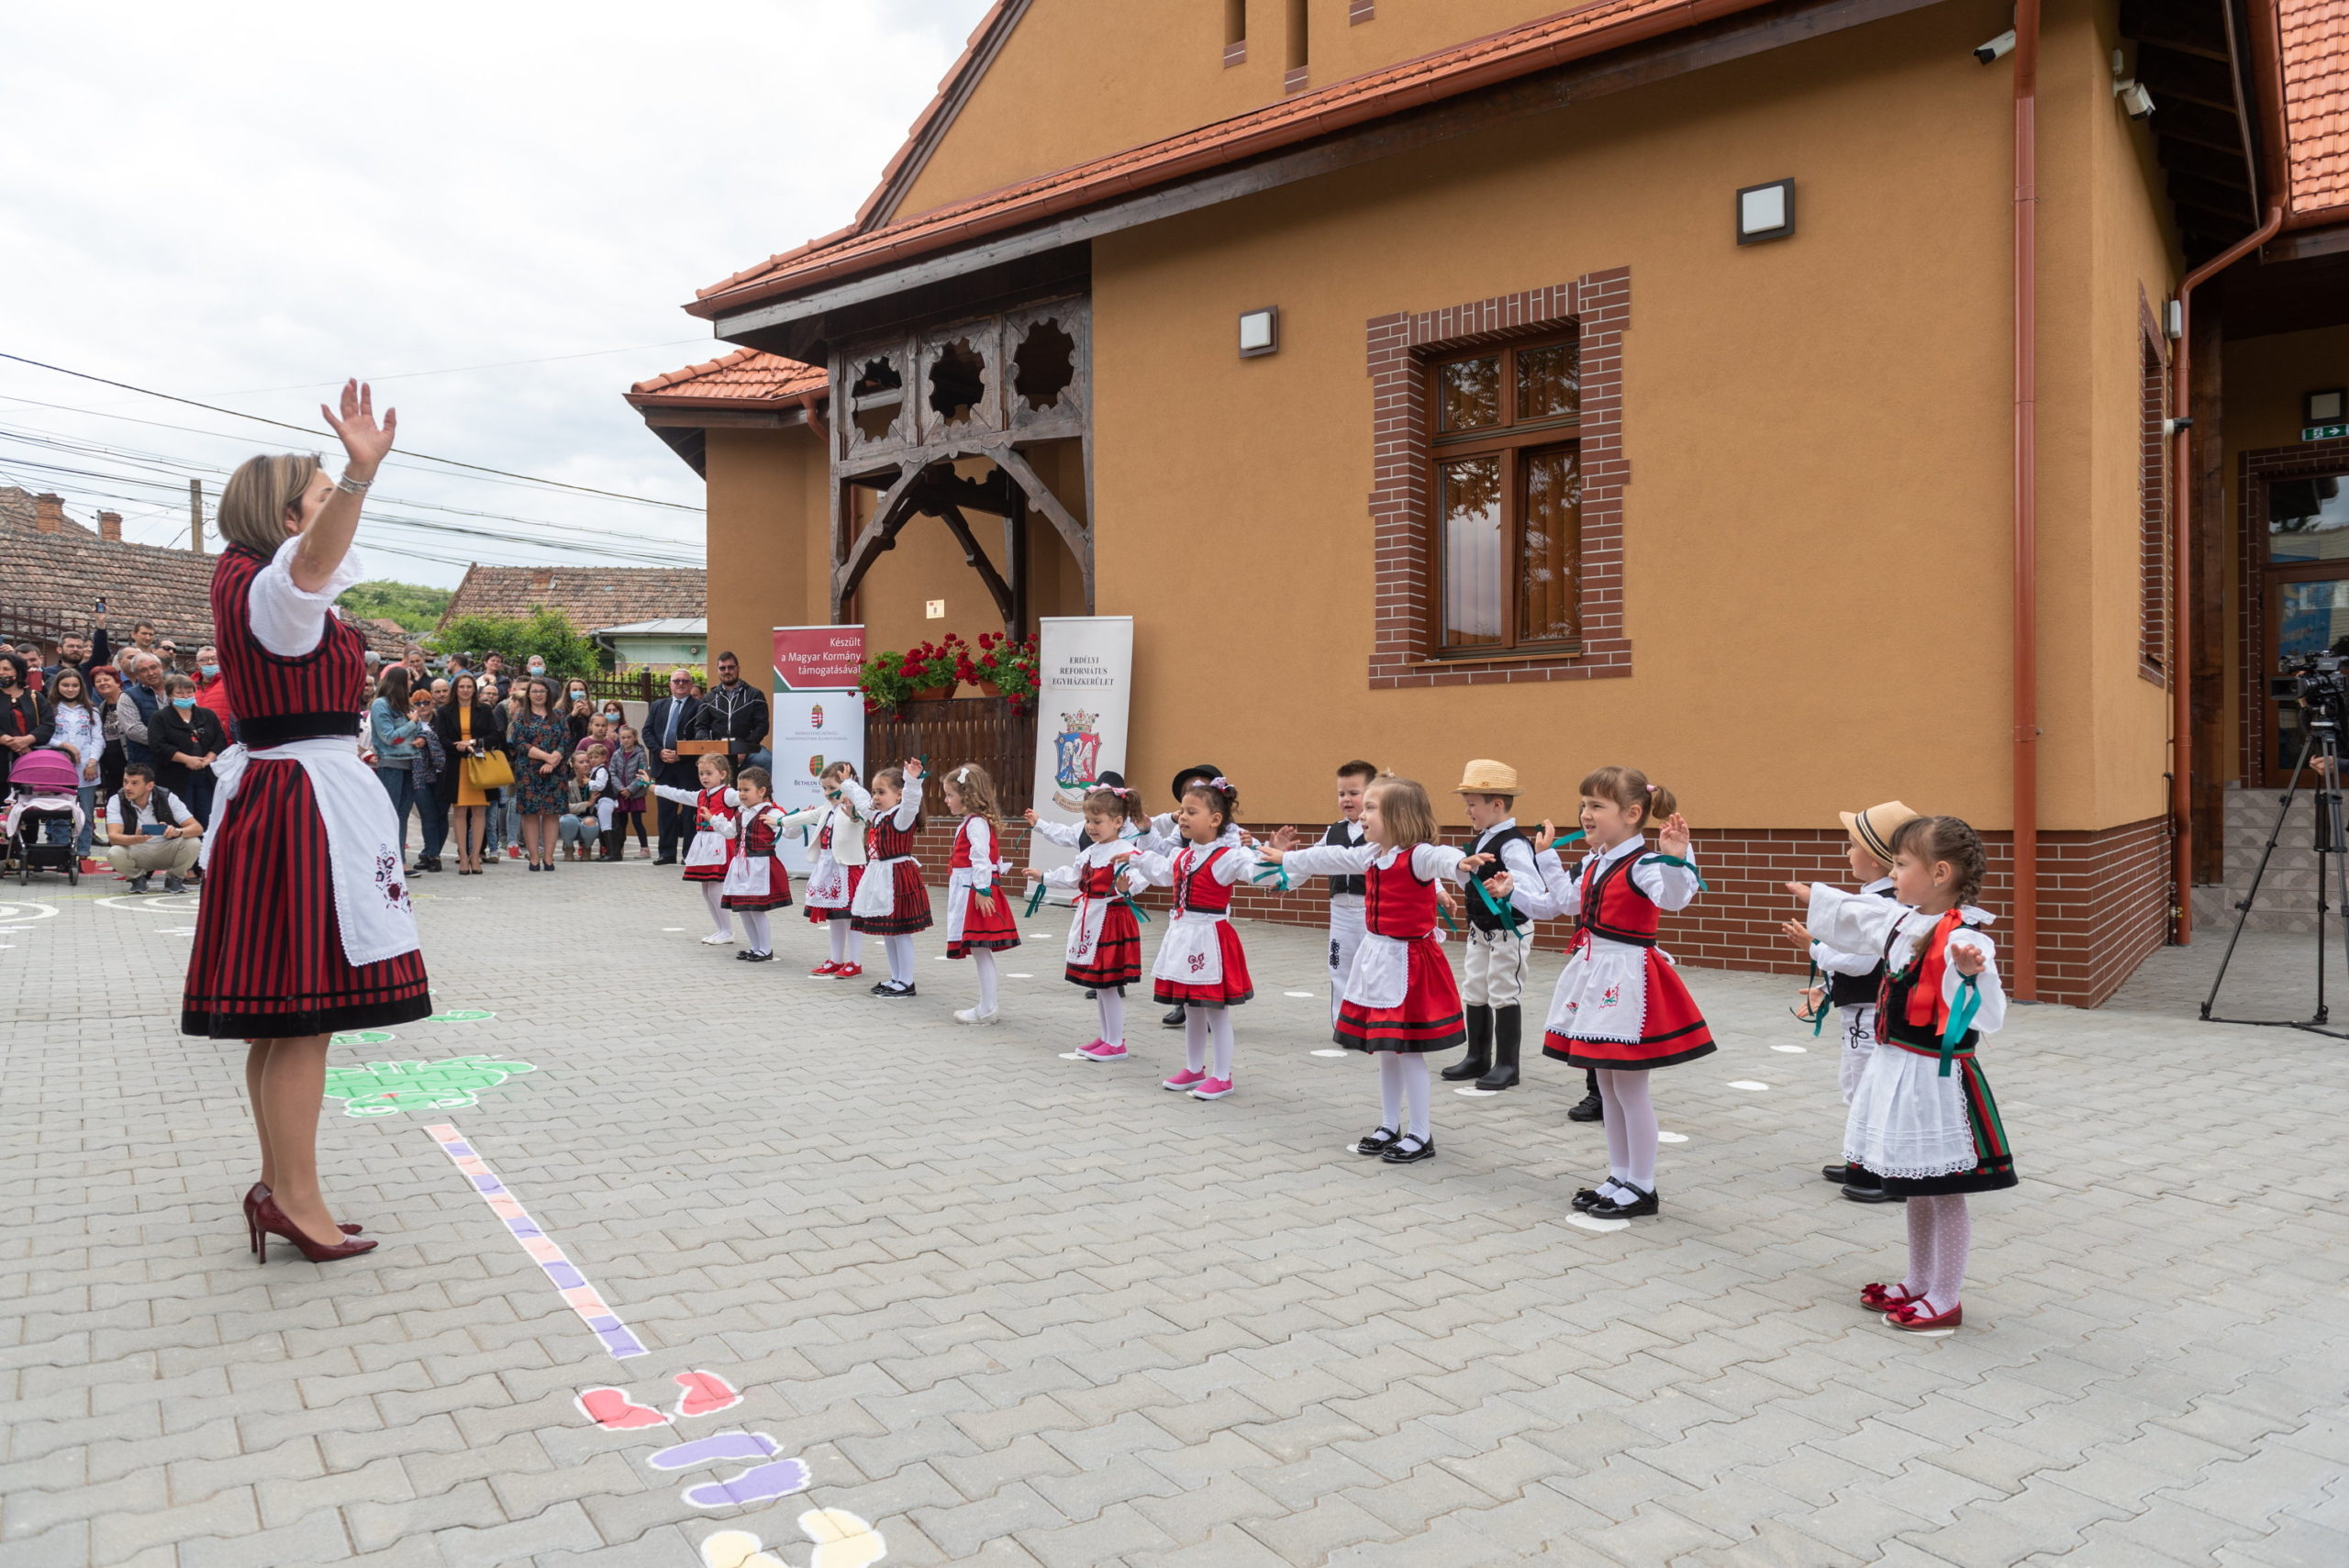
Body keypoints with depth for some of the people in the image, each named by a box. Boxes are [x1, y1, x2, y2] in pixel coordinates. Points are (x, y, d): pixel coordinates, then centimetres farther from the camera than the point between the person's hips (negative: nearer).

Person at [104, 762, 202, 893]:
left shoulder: (167, 798, -13)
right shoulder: (117, 801, -11)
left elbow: (197, 828, -18)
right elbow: (113, 836, -23)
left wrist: (178, 832, -42)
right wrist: (136, 839, -46)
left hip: (166, 852, 0)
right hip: (136, 853, 0)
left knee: (192, 843, -29)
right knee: (114, 854, -32)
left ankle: (174, 878, 0)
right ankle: (137, 877, 2)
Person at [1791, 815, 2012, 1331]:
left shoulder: (1963, 939, -22)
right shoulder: (1904, 921, 5)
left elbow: (1986, 1017, -31)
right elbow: (1857, 915, 27)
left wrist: (1971, 973, -50)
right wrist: (1815, 897, 41)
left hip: (1936, 1080, -9)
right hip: (1897, 1069, 9)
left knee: (1944, 1193, 5)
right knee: (1915, 1189, 21)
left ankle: (1945, 1300, 19)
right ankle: (1918, 1284, 36)